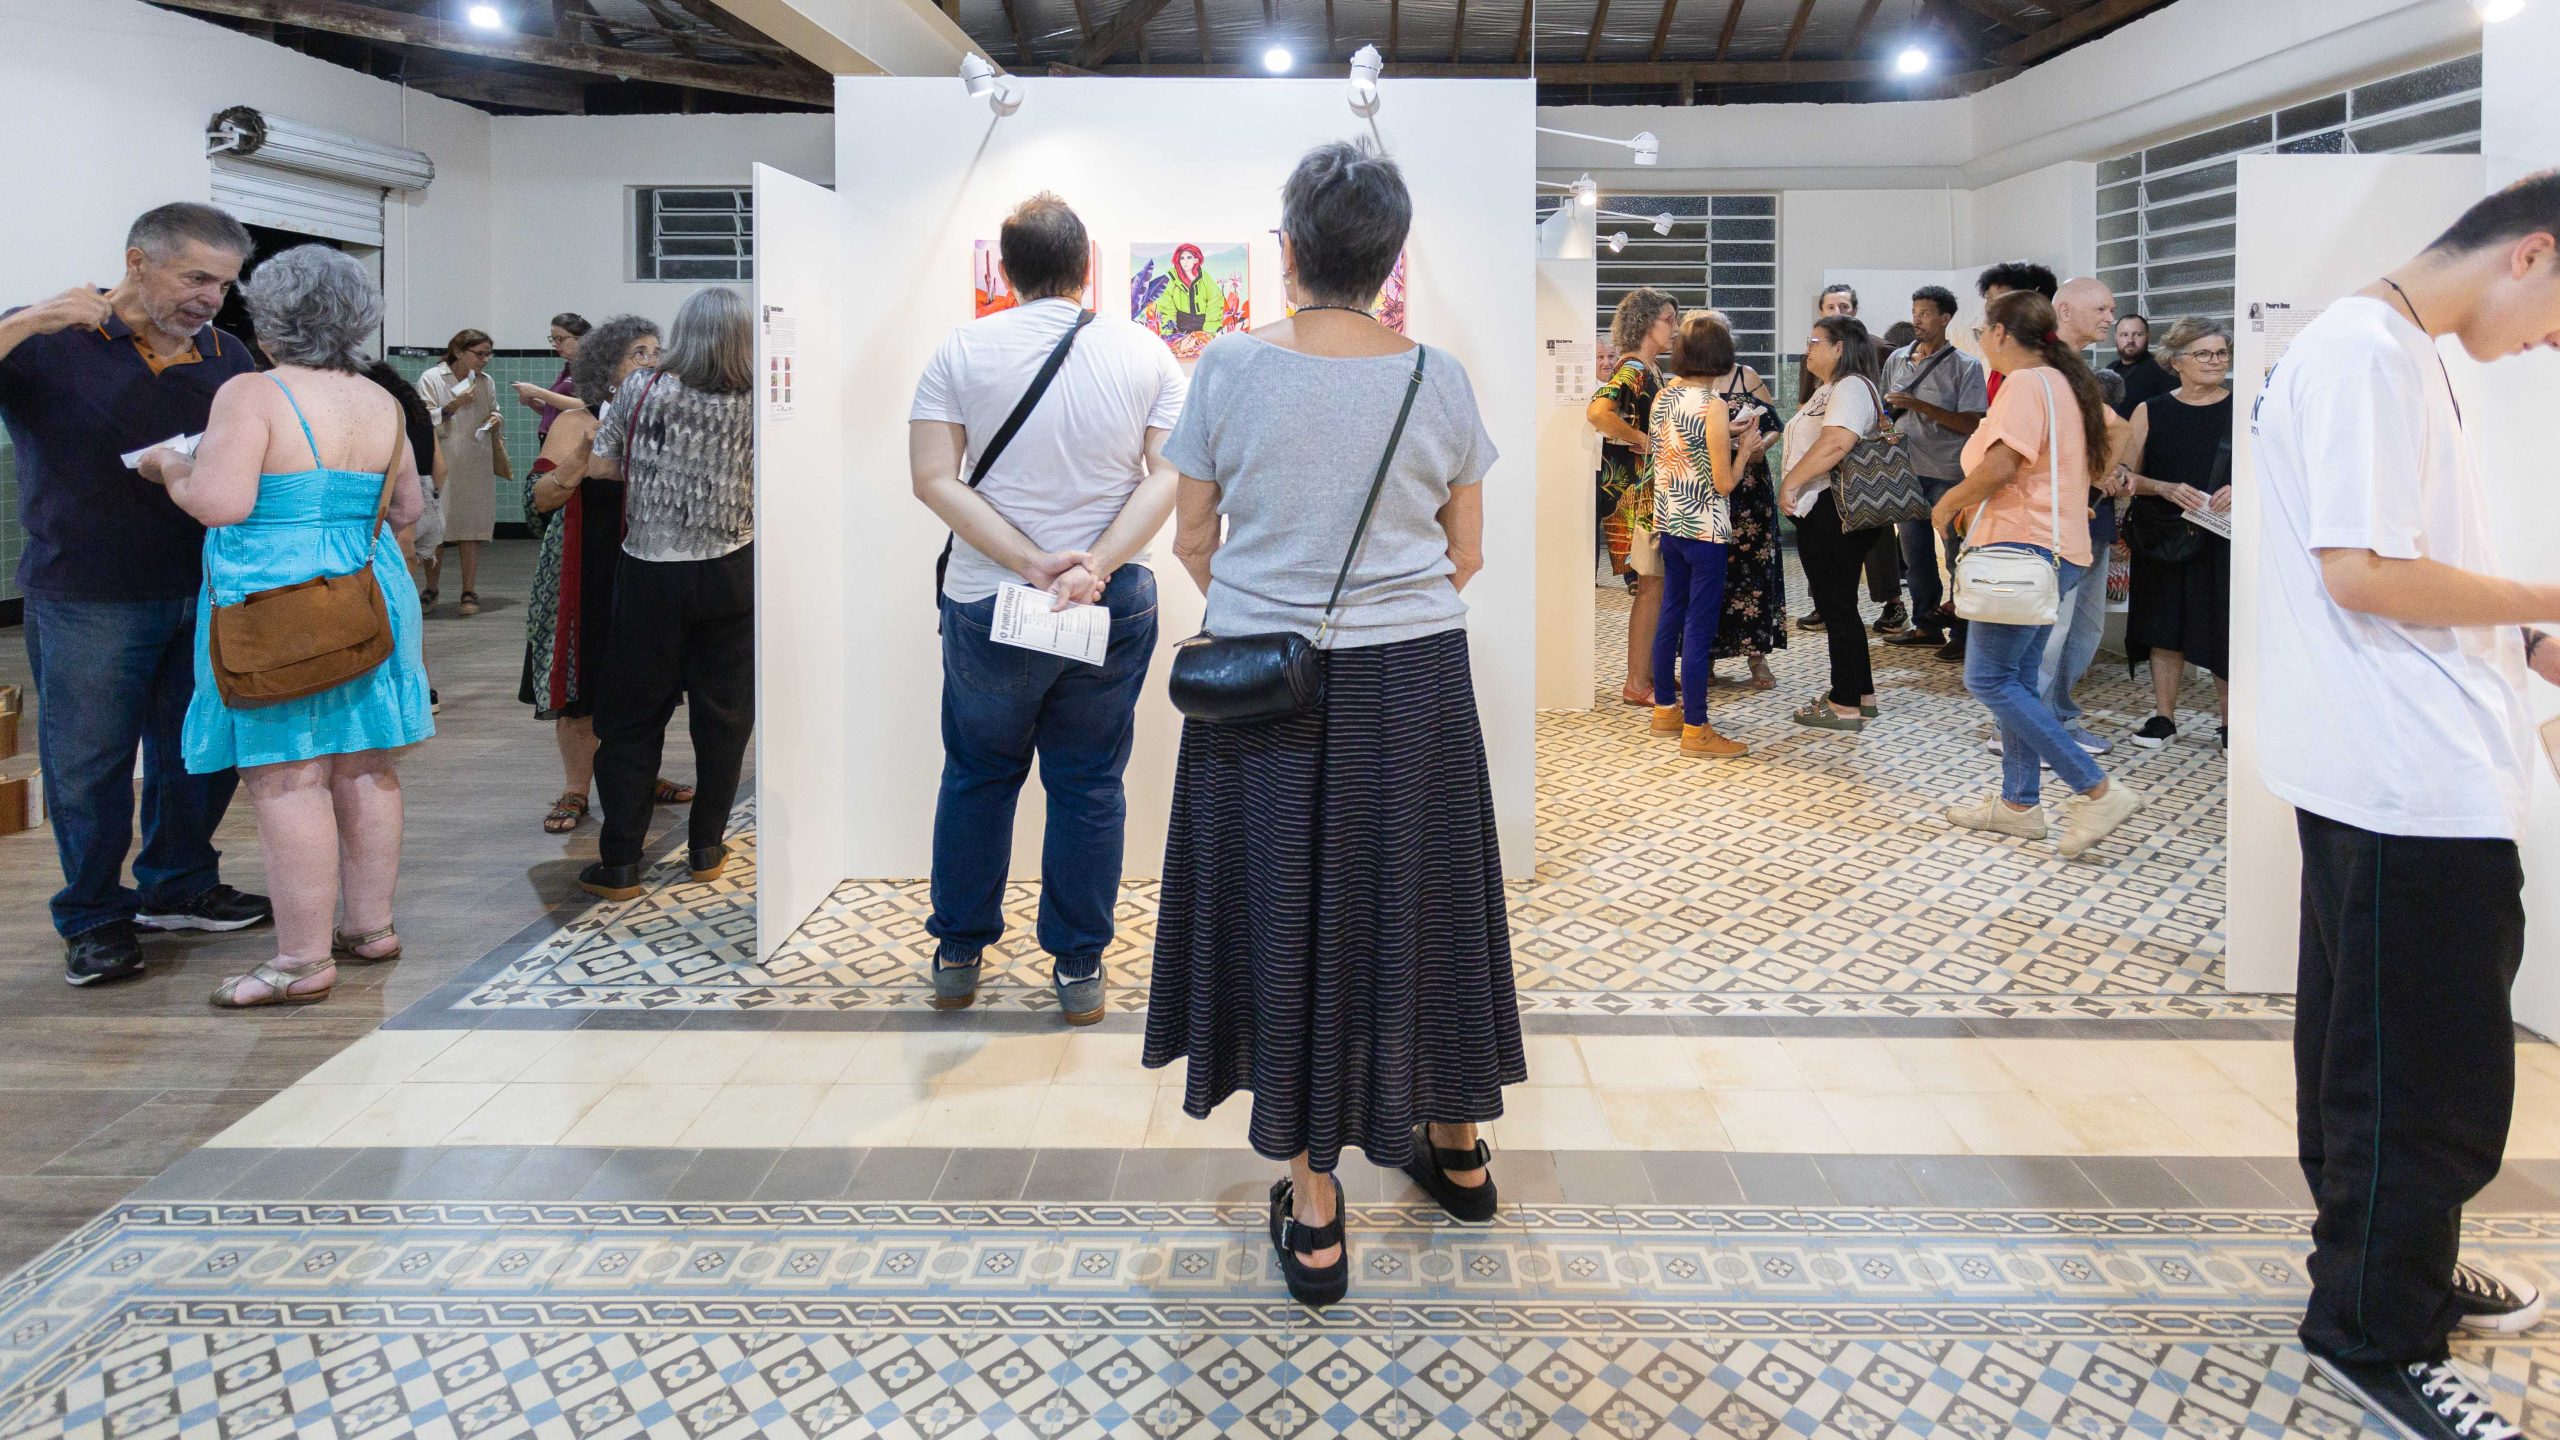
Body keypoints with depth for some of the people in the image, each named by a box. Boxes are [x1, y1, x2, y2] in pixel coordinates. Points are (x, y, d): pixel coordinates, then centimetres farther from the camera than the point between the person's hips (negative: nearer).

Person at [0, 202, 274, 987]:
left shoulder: (227, 357, 9)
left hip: (203, 592, 5)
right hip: (87, 599, -4)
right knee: (90, 761, 3)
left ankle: (178, 887, 31)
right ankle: (94, 917, 18)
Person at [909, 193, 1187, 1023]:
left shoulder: (963, 351, -2)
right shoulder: (1145, 353, -1)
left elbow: (934, 478, -10)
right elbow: (1173, 476, -9)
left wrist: (1032, 563, -15)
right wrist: (1097, 565, -16)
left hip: (987, 604, 0)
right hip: (1116, 606, 0)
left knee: (978, 776, 15)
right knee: (1090, 784, 10)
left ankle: (958, 956, 26)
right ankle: (1078, 970, 16)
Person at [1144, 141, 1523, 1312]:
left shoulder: (1231, 367, -9)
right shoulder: (1439, 378, -4)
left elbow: (1192, 538, -1)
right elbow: (1467, 554, 4)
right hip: (1416, 684, 2)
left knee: (1283, 917, 8)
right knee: (1414, 906, 18)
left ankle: (1314, 1218, 14)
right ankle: (1454, 1146, 36)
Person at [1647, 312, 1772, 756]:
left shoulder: (1664, 396, 4)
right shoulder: (1713, 407, -18)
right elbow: (1724, 483, -16)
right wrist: (1746, 448, -1)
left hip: (1668, 523, 8)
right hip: (1705, 530, -8)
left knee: (1671, 615, 17)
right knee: (1700, 626, -2)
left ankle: (1665, 709, 28)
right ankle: (1695, 730, 2)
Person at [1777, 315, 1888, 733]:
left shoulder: (1850, 388, -14)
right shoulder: (1829, 389, 21)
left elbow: (1836, 443, -30)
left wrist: (1790, 483, -24)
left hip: (1835, 512, -11)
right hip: (1822, 511, 11)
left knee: (1837, 604, -6)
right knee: (1836, 603, 16)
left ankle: (1847, 705, -1)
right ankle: (1860, 694, 24)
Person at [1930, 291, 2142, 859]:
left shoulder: (2026, 384, -13)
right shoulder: (2066, 382, 18)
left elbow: (2000, 466, -24)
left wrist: (1948, 503, -7)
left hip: (2023, 548, -10)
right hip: (2055, 547, 10)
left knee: (1989, 679, -9)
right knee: (2017, 678, 14)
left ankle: (2098, 790, -12)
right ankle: (2019, 803, 18)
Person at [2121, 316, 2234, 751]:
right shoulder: (2150, 413, 5)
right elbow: (2128, 476, 3)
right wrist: (2167, 489, -15)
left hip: (2223, 537, -1)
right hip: (2164, 538, 1)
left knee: (2224, 630, -1)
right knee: (2165, 625, 6)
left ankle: (2229, 721, 12)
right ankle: (2163, 717, 17)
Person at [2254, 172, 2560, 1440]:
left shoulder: (2396, 356, 16)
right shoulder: (2369, 351, -16)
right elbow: (2361, 570, -24)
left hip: (2406, 775, 11)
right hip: (2411, 782, -11)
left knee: (2373, 1048, 21)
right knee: (2433, 1075, -1)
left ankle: (2397, 1264, 36)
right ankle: (2375, 1332, 12)